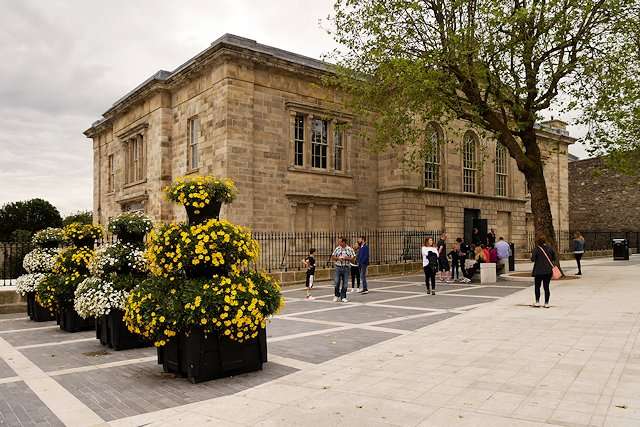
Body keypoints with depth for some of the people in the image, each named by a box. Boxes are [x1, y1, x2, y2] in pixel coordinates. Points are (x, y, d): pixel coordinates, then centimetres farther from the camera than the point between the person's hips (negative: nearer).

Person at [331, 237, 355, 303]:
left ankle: (343, 297, 13)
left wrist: (347, 258, -15)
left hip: (346, 268, -1)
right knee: (337, 282, 0)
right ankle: (336, 296, 18)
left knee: (345, 283, 2)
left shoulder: (350, 249, -2)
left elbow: (353, 258, 0)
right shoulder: (337, 249, 4)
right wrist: (338, 258, -9)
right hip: (338, 267, 1)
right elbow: (332, 258, 9)